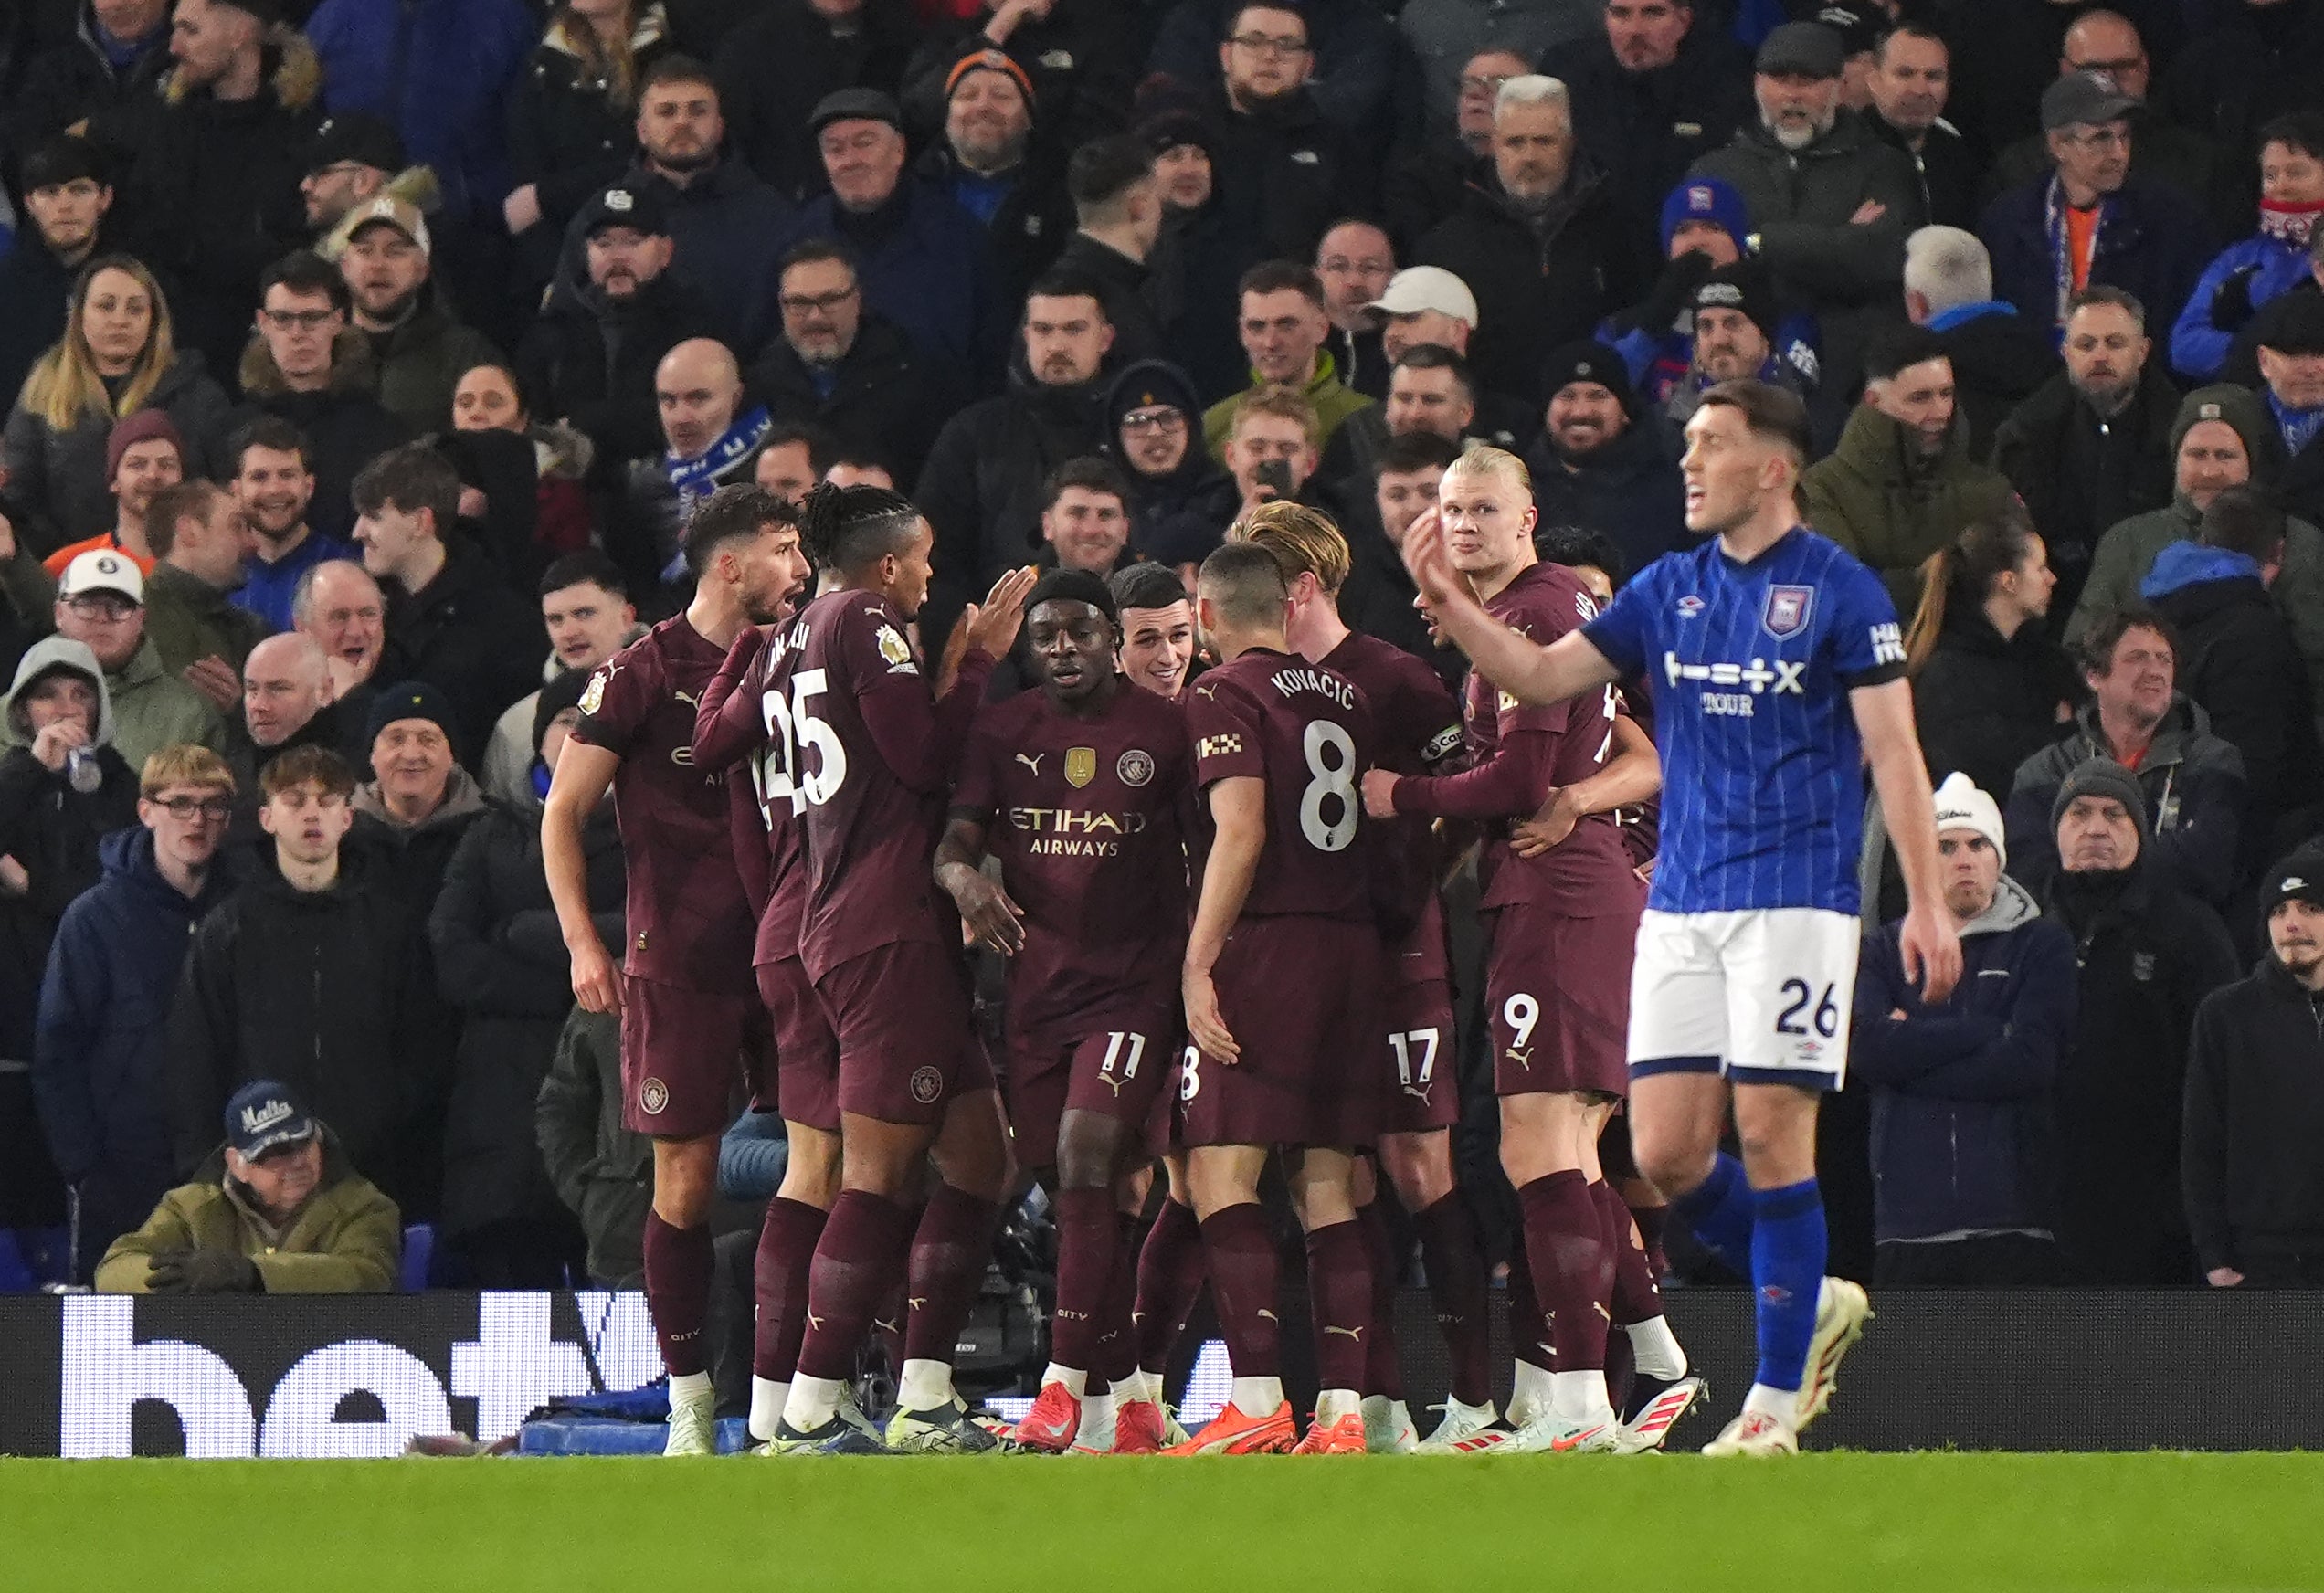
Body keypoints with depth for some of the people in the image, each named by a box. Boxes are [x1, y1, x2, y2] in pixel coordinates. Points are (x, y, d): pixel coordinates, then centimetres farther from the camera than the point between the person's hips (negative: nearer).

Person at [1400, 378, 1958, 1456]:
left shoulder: (1839, 591, -4)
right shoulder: (1669, 589, 13)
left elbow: (1893, 751, -6)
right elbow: (1541, 677, 15)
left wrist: (1925, 904, -11)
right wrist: (1448, 604, 0)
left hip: (1795, 901, -6)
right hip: (1681, 907, 6)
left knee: (1771, 1136, -7)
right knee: (1666, 1154, -1)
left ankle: (1779, 1391, 1)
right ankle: (1814, 1306, 20)